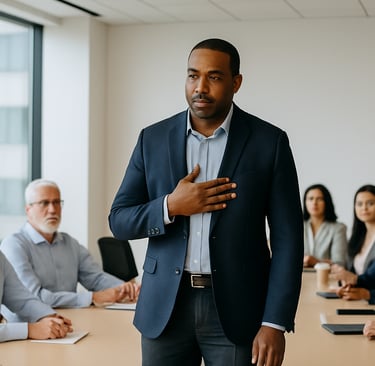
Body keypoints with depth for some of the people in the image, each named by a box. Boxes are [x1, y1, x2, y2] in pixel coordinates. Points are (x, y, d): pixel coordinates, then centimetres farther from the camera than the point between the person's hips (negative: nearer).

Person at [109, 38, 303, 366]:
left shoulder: (269, 141, -2)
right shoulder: (153, 139, 4)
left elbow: (287, 238, -4)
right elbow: (119, 222, 5)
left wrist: (275, 323, -11)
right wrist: (170, 206, -13)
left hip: (236, 308, -2)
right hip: (165, 306, 2)